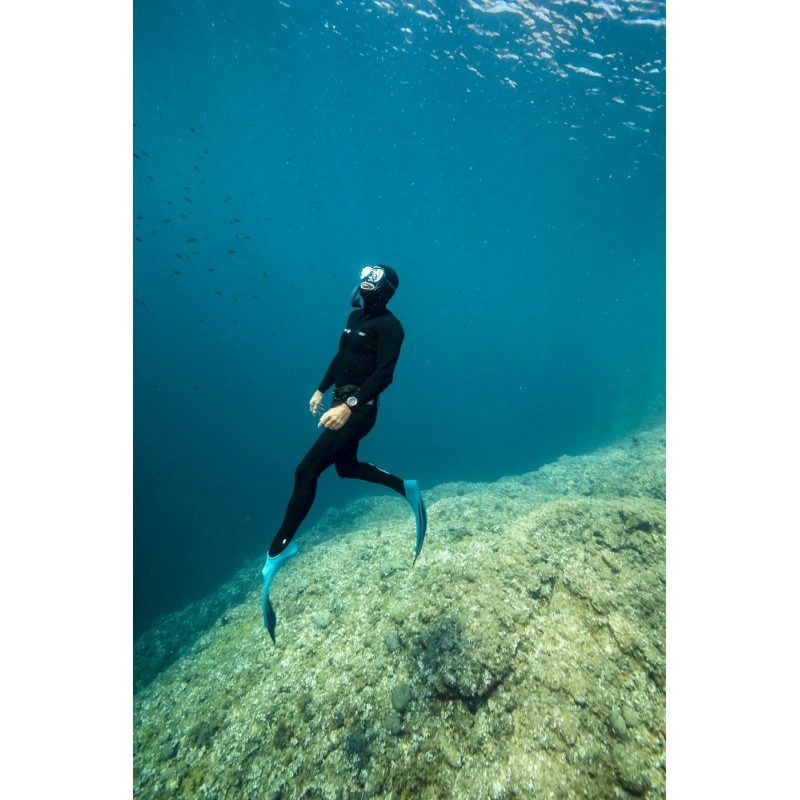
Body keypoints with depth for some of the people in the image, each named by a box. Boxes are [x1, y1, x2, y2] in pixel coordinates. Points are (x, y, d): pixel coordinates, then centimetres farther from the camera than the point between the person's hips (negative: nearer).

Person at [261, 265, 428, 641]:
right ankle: (406, 488, 34)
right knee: (347, 467, 21)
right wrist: (321, 390, 19)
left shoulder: (388, 325, -13)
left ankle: (278, 549, 2)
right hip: (341, 401, 10)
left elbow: (384, 374, -23)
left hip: (358, 409, -10)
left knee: (306, 470, -11)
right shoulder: (356, 316, 13)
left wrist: (350, 406, -31)